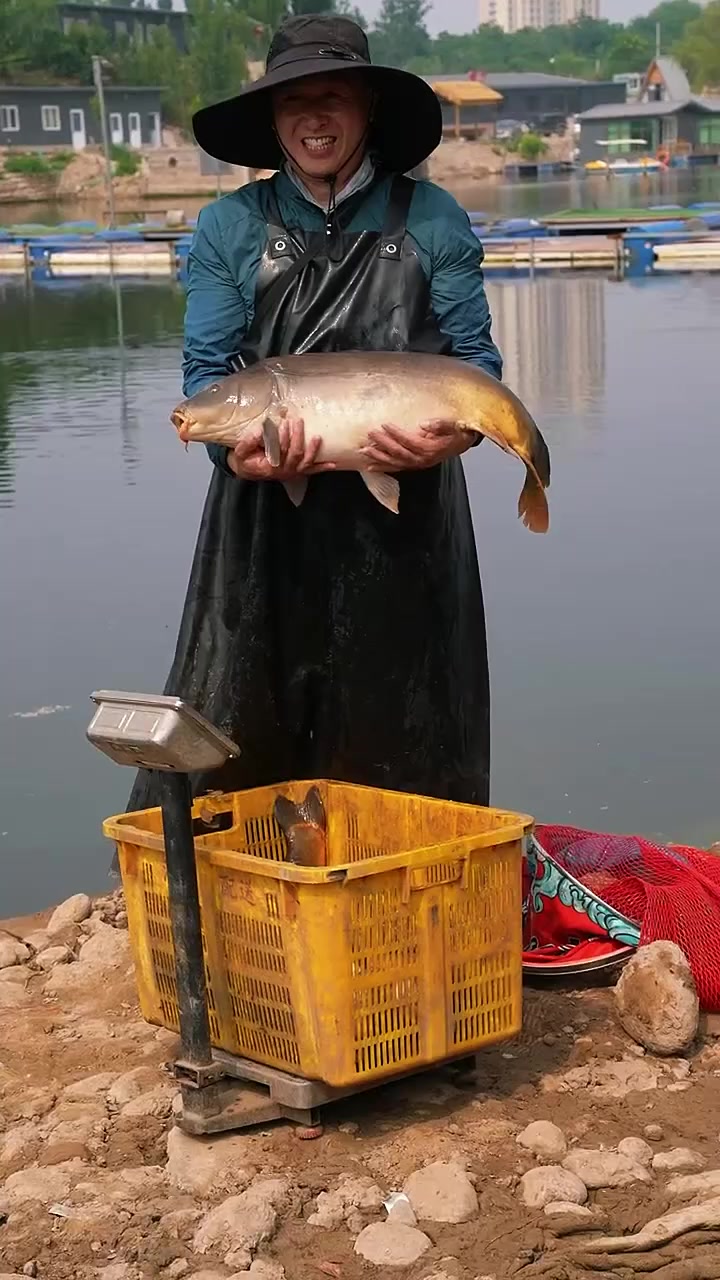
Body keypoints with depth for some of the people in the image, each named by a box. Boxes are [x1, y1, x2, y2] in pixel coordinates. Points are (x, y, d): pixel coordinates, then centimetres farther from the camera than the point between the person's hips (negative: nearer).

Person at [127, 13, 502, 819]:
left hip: (405, 519, 0)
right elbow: (205, 367, 2)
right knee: (229, 746, -1)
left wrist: (451, 434, -17)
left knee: (401, 749, 8)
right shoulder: (229, 229, 5)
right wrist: (235, 447, -20)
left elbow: (476, 357, 4)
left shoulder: (431, 221, 4)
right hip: (268, 520, 0)